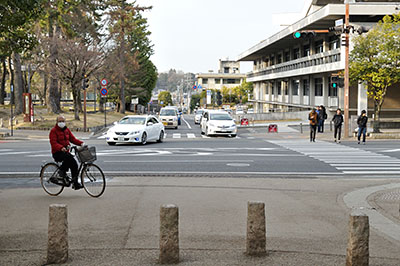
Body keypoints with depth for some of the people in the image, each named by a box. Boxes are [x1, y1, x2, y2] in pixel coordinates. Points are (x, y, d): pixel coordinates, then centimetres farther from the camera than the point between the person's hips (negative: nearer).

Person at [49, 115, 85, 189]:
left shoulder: (67, 130, 15)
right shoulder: (53, 131, -6)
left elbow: (73, 139, 11)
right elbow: (53, 143, -18)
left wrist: (81, 143, -8)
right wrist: (61, 148, -37)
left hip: (65, 152, 6)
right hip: (57, 153, -6)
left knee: (74, 164, -10)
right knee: (69, 157, -35)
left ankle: (75, 183, -3)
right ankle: (62, 170, -13)